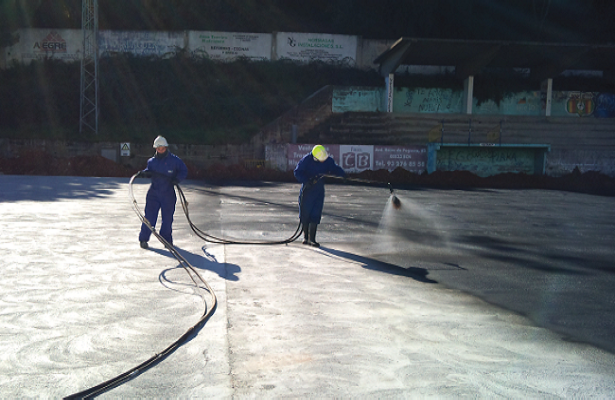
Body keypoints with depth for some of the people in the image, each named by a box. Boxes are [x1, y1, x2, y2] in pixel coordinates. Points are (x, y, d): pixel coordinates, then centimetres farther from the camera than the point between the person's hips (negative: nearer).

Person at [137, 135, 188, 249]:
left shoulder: (174, 160, 1)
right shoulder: (152, 161, 9)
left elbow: (184, 171, 4)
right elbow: (149, 171, 8)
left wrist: (177, 179, -12)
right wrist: (143, 173, -14)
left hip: (168, 194, -1)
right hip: (153, 193, 1)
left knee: (167, 218, 5)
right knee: (149, 217, -3)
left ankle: (166, 239, 20)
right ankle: (143, 239, 7)